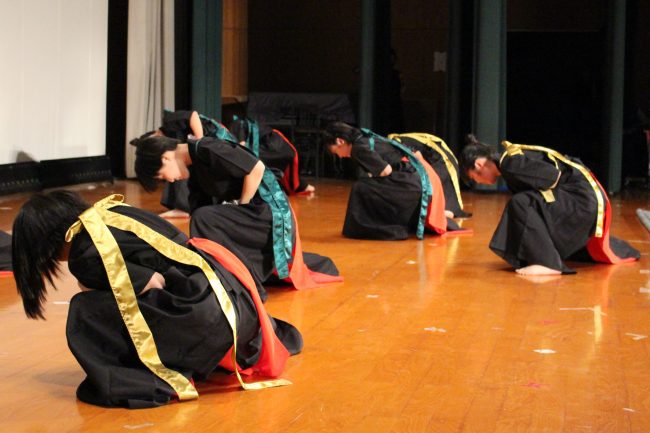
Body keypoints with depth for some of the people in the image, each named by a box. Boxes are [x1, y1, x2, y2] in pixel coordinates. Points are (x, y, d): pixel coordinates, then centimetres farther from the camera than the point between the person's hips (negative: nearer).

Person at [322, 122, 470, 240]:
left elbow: (386, 170, -17)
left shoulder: (359, 147, -11)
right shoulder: (368, 139, 17)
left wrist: (372, 176, 1)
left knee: (361, 188, -13)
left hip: (411, 186, -10)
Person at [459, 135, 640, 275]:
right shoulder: (512, 160, 9)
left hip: (582, 197, -10)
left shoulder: (509, 164, -20)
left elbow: (552, 175, -28)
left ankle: (547, 263, -22)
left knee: (520, 204, -28)